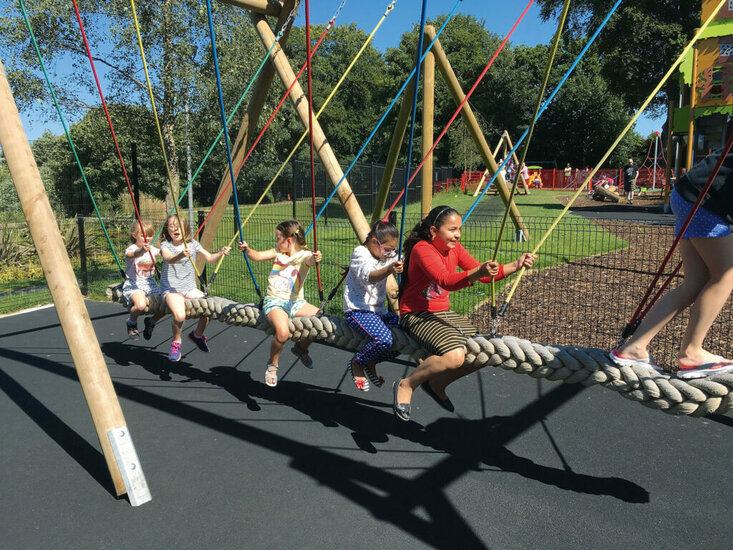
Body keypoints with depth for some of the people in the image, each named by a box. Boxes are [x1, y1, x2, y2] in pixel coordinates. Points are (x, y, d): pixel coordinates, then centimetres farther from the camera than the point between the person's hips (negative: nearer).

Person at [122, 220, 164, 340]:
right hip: (133, 284, -6)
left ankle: (151, 321, 17)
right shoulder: (131, 249, -9)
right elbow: (134, 254, -33)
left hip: (150, 284, 6)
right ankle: (131, 322, 3)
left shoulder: (153, 249, 10)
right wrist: (142, 250, -56)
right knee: (140, 305, -33)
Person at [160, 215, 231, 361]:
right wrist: (181, 255, -48)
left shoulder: (193, 244, 7)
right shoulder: (165, 245, -4)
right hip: (171, 289, -3)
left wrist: (220, 253, -17)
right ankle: (176, 342, 1)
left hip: (190, 288, 4)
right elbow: (169, 259, -26)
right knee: (179, 315, -31)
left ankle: (197, 334, 14)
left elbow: (209, 258, 3)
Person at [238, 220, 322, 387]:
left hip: (296, 302, 0)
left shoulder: (304, 255, -5)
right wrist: (247, 249, -18)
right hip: (274, 301, 0)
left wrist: (315, 258, -52)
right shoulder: (278, 251, 9)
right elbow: (257, 256, 3)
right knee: (282, 333, -29)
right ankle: (272, 365, 1)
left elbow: (310, 260, -28)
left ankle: (301, 348, 11)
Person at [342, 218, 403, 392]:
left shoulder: (387, 256, 14)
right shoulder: (359, 253, -10)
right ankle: (356, 363, -2)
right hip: (357, 311, -9)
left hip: (378, 310, 9)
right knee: (383, 338, -31)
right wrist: (389, 270, -49)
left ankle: (371, 362, 12)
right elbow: (369, 276, -30)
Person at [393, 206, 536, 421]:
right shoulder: (422, 249, -19)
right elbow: (446, 281, -34)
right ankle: (406, 386, -8)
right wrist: (479, 272, -50)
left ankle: (437, 383, 19)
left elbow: (485, 275, 3)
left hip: (443, 314, 9)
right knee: (454, 356, -30)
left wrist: (516, 265, -11)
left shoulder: (455, 249, 6)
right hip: (416, 315, -9)